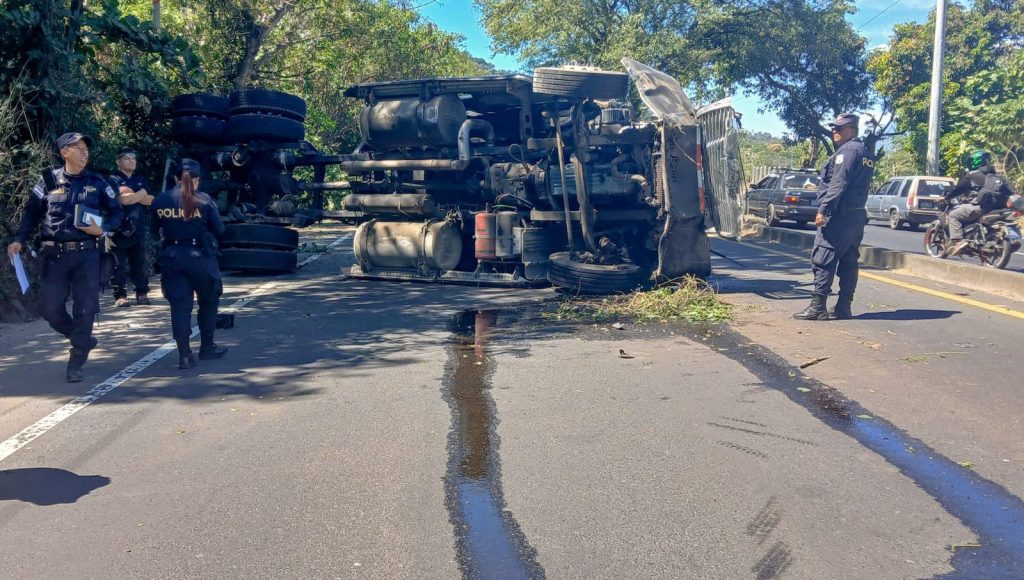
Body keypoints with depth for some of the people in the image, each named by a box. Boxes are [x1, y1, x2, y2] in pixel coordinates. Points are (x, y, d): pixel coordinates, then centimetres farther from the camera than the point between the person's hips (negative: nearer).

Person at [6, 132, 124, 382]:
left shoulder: (97, 182, 4)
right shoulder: (49, 181, 4)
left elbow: (116, 213, 8)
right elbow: (32, 213, 9)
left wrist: (103, 229, -12)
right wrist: (19, 240, -3)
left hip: (86, 254, -1)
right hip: (55, 255, 1)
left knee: (85, 307, -3)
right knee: (49, 307, 0)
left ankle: (76, 363, 9)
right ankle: (83, 340, 25)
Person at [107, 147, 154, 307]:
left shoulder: (141, 180, 16)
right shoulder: (113, 179, 0)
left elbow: (150, 200, 4)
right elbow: (123, 199, -14)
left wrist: (131, 194, -8)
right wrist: (141, 193, -3)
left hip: (137, 229, 4)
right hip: (118, 229, -4)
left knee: (140, 263, 5)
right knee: (119, 265, -2)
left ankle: (142, 294, 12)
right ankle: (120, 296, 2)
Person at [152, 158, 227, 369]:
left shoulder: (160, 200, 0)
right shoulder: (204, 200, -9)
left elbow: (156, 230, 8)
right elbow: (219, 230, -4)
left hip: (171, 258, 2)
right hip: (200, 255, -2)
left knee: (179, 305, 6)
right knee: (208, 301, 17)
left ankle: (184, 355, 3)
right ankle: (207, 346, 25)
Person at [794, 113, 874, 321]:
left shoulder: (847, 150, -10)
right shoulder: (865, 153, 21)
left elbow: (838, 184, -19)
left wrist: (823, 210, -21)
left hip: (839, 215, -10)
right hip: (857, 215, 10)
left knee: (822, 259, -9)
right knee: (849, 261, 8)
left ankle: (817, 307, -12)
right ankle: (844, 307, 10)